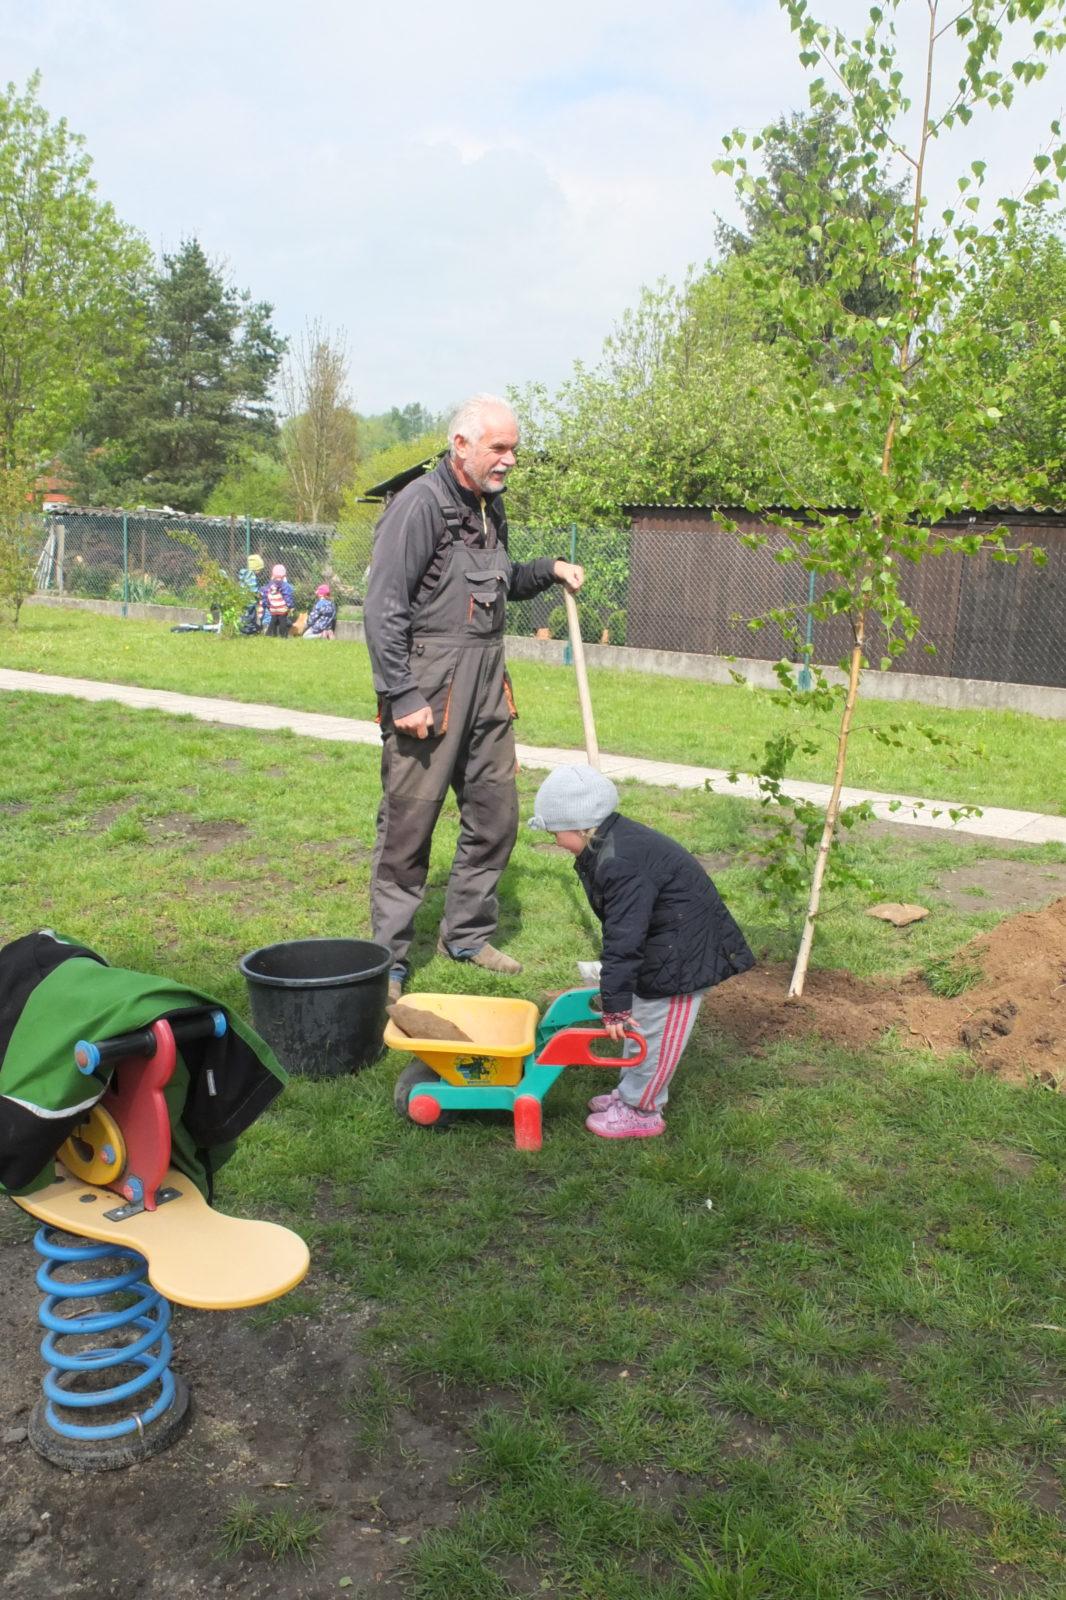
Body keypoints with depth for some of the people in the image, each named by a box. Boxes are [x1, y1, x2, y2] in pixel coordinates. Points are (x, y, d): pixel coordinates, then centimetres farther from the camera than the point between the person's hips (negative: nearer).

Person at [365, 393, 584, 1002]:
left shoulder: (491, 504, 14)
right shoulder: (420, 503, -11)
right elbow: (384, 609, -15)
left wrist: (549, 569, 13)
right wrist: (402, 698, -19)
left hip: (488, 680, 8)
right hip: (429, 682, -8)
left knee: (496, 811, 12)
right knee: (409, 820, -2)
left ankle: (467, 933, 28)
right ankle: (389, 955, 11)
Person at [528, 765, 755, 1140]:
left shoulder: (622, 863, -31)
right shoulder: (607, 845, 3)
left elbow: (624, 939, -30)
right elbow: (621, 928, 16)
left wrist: (615, 1005, -25)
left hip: (684, 954, -10)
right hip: (661, 945, 10)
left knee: (655, 1030, 1)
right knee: (640, 1018, 19)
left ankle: (640, 1111, 14)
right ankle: (631, 1091, 34)